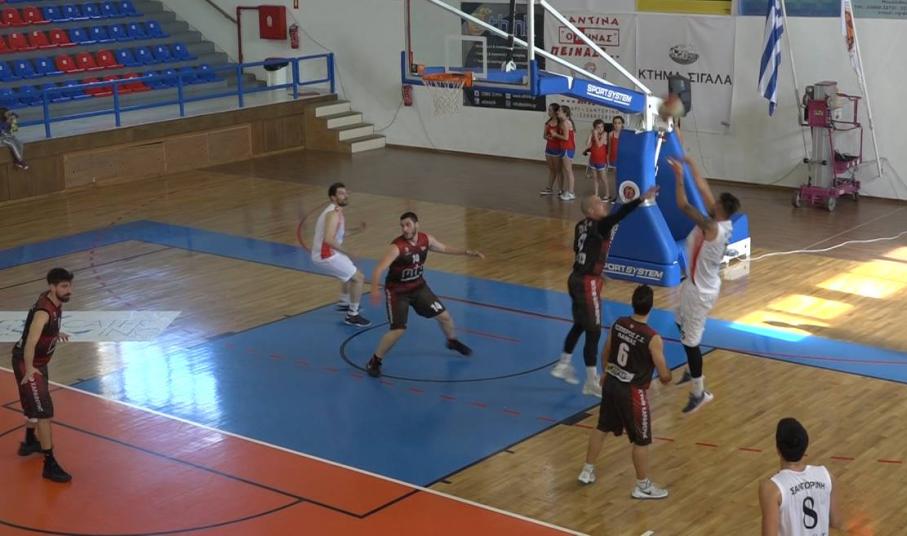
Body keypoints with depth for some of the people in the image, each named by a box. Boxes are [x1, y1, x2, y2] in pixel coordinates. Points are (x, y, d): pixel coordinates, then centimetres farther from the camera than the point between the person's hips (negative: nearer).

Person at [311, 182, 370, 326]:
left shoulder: (334, 211, 11)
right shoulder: (334, 213, -21)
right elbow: (328, 239, -32)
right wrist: (346, 251, -24)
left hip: (324, 254, 11)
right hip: (326, 256, -11)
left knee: (351, 273, 32)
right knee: (359, 278, -8)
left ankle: (344, 303, 46)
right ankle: (353, 315, -2)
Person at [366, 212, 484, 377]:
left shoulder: (426, 239, -11)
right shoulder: (397, 246, -29)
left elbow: (444, 248, 11)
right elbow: (378, 269, -36)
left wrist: (467, 252, 7)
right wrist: (375, 289, -54)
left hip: (418, 286, 6)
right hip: (397, 291, -6)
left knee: (444, 315, 11)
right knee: (398, 330, -16)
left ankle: (452, 341, 43)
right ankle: (375, 361, 3)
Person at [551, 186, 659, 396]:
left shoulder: (582, 226, 7)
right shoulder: (598, 226, -18)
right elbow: (618, 216, -34)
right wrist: (642, 199, -41)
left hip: (576, 279, 9)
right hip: (588, 283, -9)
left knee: (579, 325, 25)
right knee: (594, 332, -1)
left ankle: (563, 366, 36)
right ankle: (592, 382, 6)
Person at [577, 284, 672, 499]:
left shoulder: (618, 323, -6)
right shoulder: (653, 338, -24)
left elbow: (605, 354, 10)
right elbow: (664, 376, -16)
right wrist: (667, 377, 9)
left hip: (611, 382, 6)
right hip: (632, 392, -6)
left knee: (602, 427, 24)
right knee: (641, 441, 9)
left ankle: (587, 471, 36)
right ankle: (643, 487, 21)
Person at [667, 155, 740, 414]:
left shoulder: (711, 227, -29)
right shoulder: (724, 223, -5)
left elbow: (684, 205, -32)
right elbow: (704, 191, 5)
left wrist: (680, 175, -24)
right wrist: (692, 166, 9)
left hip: (700, 290, -10)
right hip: (701, 284, 10)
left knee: (690, 339, -3)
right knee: (681, 323, 29)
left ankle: (699, 393, 7)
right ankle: (693, 371, 45)